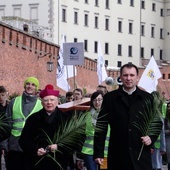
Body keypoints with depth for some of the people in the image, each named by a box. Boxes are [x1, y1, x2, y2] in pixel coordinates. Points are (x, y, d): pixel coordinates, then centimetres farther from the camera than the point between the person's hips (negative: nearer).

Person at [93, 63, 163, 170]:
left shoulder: (148, 98, 8)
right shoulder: (109, 98, 4)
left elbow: (158, 122, 16)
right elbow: (101, 125, 3)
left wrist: (152, 137, -4)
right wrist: (98, 153, -2)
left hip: (141, 154, 1)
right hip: (117, 155, 0)